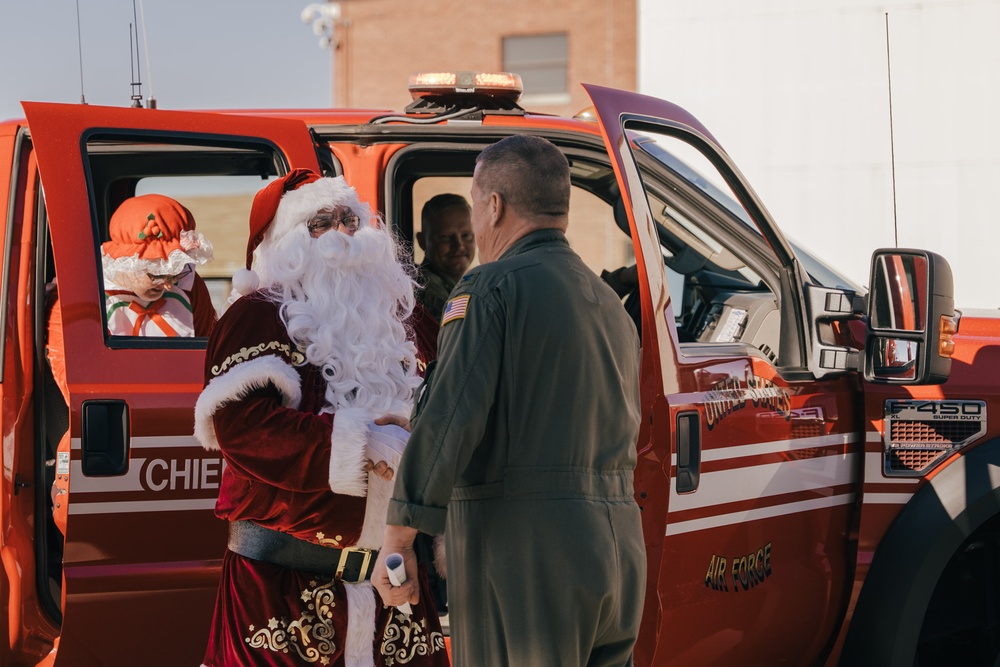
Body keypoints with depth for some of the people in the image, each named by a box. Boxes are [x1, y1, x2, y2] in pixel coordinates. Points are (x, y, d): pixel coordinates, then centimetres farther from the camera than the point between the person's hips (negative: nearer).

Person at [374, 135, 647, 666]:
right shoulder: (611, 306, 20)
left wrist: (398, 539, -14)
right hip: (618, 557, 8)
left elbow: (448, 419, -16)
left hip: (521, 561, -8)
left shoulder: (493, 289, -7)